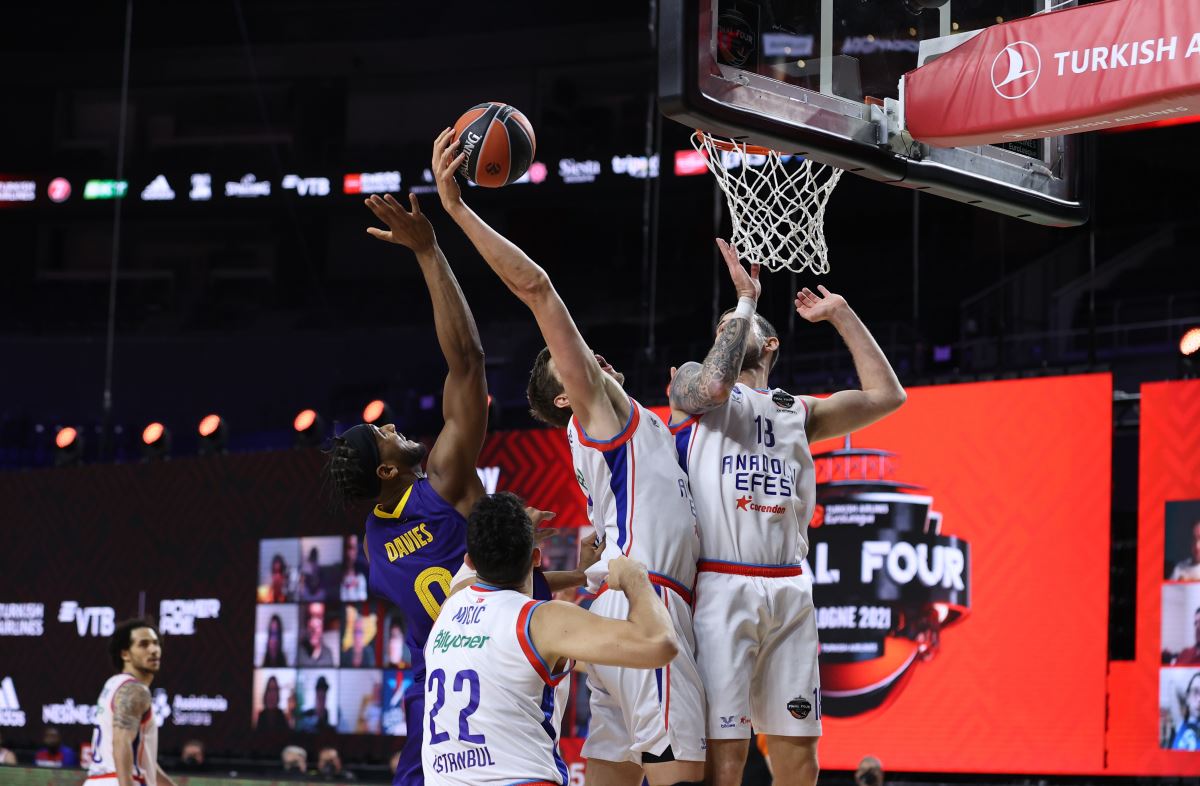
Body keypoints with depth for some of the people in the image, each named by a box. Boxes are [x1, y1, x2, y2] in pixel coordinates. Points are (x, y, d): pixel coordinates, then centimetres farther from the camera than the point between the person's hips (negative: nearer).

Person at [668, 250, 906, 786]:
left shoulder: (798, 412, 24)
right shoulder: (692, 384, 11)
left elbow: (886, 396, 23)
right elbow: (716, 384, -13)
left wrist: (841, 314, 21)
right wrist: (746, 298, -4)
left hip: (789, 593, 5)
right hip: (721, 587, -5)